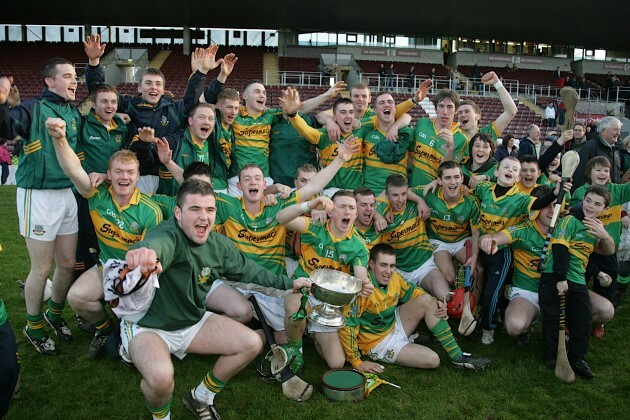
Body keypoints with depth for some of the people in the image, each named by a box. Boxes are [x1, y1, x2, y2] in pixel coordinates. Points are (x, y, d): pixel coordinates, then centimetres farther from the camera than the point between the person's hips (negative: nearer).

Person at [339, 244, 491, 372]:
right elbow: (347, 325, -28)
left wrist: (436, 304, -9)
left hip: (394, 325, 8)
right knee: (432, 360, -23)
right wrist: (357, 362, -26)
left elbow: (412, 292, 10)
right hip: (378, 342, -8)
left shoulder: (394, 277, -7)